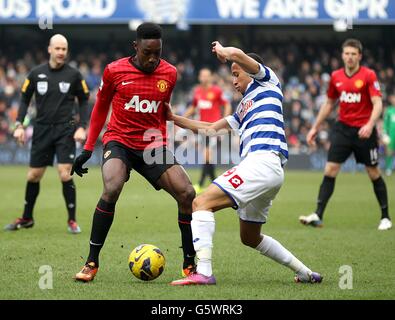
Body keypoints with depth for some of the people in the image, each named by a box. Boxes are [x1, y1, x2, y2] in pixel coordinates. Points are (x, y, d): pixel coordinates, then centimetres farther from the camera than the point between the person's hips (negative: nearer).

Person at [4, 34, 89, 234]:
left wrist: (82, 127, -4)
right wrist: (19, 125, -2)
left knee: (65, 174, -12)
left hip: (65, 130, -2)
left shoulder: (74, 75, -2)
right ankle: (27, 218, 24)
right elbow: (25, 99, 9)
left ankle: (72, 220, 0)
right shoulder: (36, 74, 1)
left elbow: (84, 101, 7)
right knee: (33, 175, 7)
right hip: (42, 129, 2)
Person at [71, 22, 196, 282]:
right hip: (119, 142, -3)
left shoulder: (170, 74, 1)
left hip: (153, 146, 3)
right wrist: (88, 149, 8)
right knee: (111, 190, -30)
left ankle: (190, 264, 3)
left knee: (187, 194, -13)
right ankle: (92, 263, -16)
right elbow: (100, 108, 9)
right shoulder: (115, 71, -5)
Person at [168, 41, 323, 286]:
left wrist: (222, 51, 14)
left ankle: (203, 272, -31)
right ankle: (306, 273, 25)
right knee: (250, 237, 22)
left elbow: (237, 54, -8)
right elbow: (212, 129, 35)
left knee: (202, 203, -18)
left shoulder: (267, 82, 9)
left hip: (262, 162, -10)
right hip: (270, 173, 10)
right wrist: (174, 119, 31)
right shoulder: (244, 107, 31)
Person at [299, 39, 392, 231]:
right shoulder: (336, 77, 6)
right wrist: (315, 128, 16)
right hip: (343, 128, 4)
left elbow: (377, 103, -16)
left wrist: (370, 124, -32)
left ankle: (385, 217, 18)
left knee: (374, 173, 4)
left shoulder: (368, 75, -9)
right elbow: (329, 103, 18)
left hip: (364, 130, -4)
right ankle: (318, 215, -9)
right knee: (330, 170, -7)